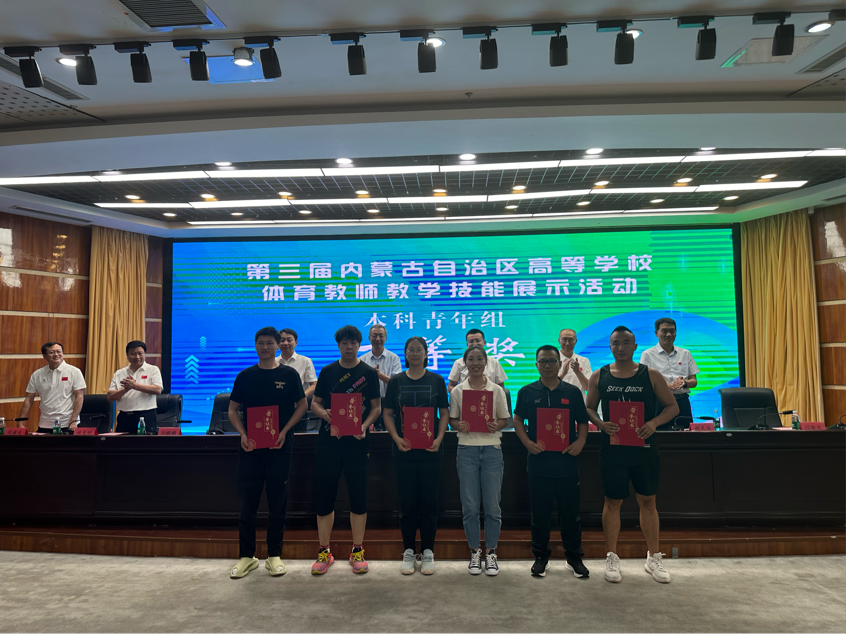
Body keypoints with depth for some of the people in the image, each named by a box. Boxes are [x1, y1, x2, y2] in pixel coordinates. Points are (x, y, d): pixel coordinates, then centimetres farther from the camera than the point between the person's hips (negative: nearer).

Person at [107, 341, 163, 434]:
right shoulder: (119, 374, 14)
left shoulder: (153, 370, 4)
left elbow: (158, 390, -10)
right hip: (125, 417, 3)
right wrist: (125, 389, -12)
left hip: (146, 417, -3)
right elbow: (110, 396, 7)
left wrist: (135, 386, -15)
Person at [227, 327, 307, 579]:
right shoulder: (245, 376, 6)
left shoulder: (289, 374, 1)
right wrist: (243, 434, -7)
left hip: (279, 447, -1)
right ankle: (246, 556, 19)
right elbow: (233, 409, 10)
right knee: (247, 502, 5)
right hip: (250, 447, 1)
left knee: (277, 503, 6)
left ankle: (274, 556, 19)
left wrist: (284, 431, -8)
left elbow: (302, 405, 4)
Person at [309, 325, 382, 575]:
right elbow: (315, 403, 10)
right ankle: (324, 552, 20)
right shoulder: (327, 371, 7)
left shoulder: (369, 373, 3)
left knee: (358, 498, 5)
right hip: (328, 443, 1)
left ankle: (357, 551, 20)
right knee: (325, 497, 5)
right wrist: (323, 413, -12)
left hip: (357, 443, -1)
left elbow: (376, 407, 4)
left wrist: (365, 425, -14)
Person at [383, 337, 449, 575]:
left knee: (429, 500, 5)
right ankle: (408, 551, 20)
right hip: (404, 450, 0)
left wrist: (439, 438, -10)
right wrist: (396, 437, -10)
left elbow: (444, 412, 5)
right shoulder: (396, 381, 5)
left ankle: (428, 551, 18)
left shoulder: (437, 380, 4)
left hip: (430, 450, 0)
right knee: (407, 501, 6)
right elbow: (387, 413, 5)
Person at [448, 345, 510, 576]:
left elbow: (505, 419, 8)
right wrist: (459, 425, -12)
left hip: (492, 448, 0)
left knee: (492, 505, 2)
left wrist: (496, 426, -13)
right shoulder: (458, 390, 5)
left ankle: (491, 553, 19)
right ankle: (475, 552, 21)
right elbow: (452, 418, 9)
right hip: (467, 449, 0)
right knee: (470, 506, 5)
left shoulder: (496, 390, 4)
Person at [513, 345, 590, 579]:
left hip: (567, 462, 0)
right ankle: (540, 557, 24)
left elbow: (583, 422, 9)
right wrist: (527, 442, -7)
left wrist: (580, 442, -8)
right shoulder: (527, 392, 4)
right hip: (538, 461, 0)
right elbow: (518, 420, 8)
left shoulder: (573, 392, 5)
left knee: (570, 512, 8)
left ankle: (574, 558, 24)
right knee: (539, 513, 9)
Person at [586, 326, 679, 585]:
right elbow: (589, 408, 9)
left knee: (648, 501, 10)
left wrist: (654, 422, -14)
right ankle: (612, 558, 19)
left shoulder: (650, 375, 0)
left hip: (644, 447, 0)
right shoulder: (599, 377, 2)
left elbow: (672, 406, 5)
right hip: (612, 449, 0)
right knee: (612, 501, 6)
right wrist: (601, 424, -11)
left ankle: (653, 558, 25)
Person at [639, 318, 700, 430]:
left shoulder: (685, 354, 17)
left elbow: (694, 381, 15)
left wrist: (684, 383, -9)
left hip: (682, 402, 4)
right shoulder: (648, 354, 4)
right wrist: (670, 386, -20)